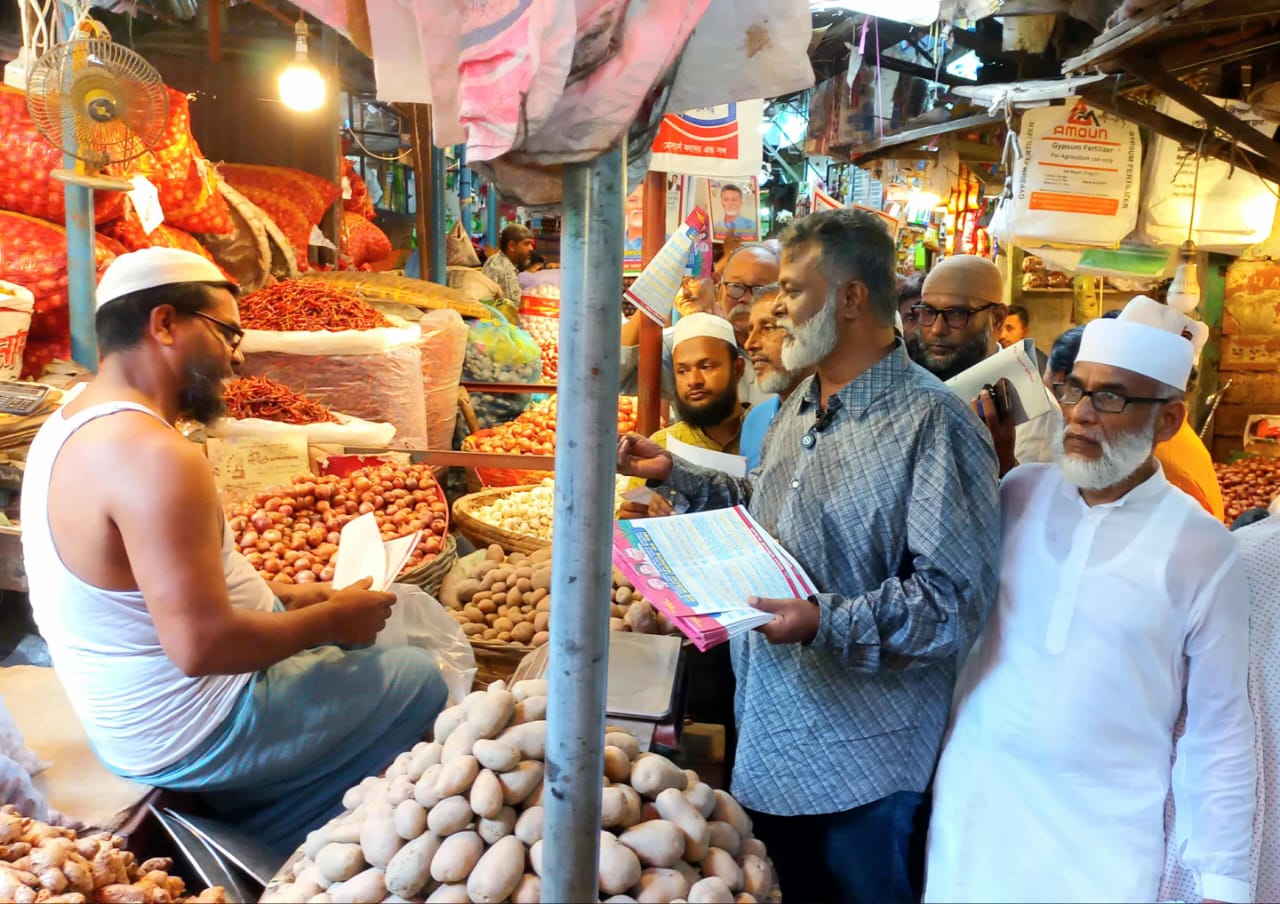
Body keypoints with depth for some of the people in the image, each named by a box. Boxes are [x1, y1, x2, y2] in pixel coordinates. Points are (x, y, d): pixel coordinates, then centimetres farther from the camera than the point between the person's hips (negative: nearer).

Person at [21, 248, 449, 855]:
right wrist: (331, 619, -17)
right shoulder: (156, 457, -29)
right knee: (419, 679, 0)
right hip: (187, 741, -10)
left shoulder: (69, 429, 5)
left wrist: (279, 596, 7)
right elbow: (201, 644, -32)